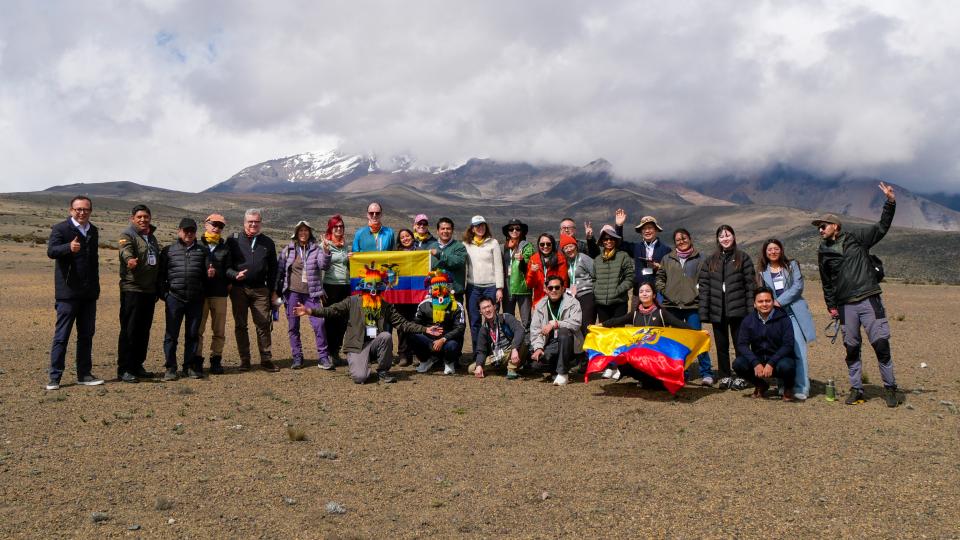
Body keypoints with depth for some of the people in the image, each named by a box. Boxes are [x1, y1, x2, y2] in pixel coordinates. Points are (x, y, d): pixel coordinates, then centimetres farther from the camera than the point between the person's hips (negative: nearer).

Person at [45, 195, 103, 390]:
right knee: (61, 335, -3)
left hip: (89, 293, 6)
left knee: (86, 335, 11)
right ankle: (54, 377, 3)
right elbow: (51, 251, -22)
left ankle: (84, 374, 19)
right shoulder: (60, 228, -5)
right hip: (68, 292, -6)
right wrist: (69, 247, -42)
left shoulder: (93, 230, 15)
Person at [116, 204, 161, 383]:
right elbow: (126, 251, -28)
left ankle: (137, 365, 21)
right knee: (129, 330, -6)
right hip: (132, 289, -7)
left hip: (149, 290, 7)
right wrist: (130, 259, -51)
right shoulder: (127, 236, -5)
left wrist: (158, 288, 25)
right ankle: (124, 369, -1)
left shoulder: (152, 238, 18)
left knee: (144, 330, 12)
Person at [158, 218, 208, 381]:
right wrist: (163, 293, 1)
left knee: (193, 334, 7)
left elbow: (207, 274, 18)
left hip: (196, 300, 2)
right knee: (171, 334, 1)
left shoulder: (202, 251, 13)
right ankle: (170, 368, 8)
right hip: (174, 298, -1)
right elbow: (161, 274, 9)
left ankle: (190, 366, 16)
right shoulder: (168, 250, 9)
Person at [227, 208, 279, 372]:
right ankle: (244, 360, 13)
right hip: (239, 289, -1)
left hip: (260, 290, 1)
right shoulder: (233, 240, 3)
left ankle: (266, 360, 5)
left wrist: (273, 291, 11)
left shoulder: (268, 243, 11)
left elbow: (273, 269, 14)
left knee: (263, 325, -1)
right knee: (240, 325, 5)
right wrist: (235, 275, -17)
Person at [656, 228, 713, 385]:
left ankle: (706, 373, 1)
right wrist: (663, 291, 3)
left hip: (692, 305, -3)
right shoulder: (667, 259, 10)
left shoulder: (699, 259, 3)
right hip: (672, 305, 3)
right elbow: (660, 277, 16)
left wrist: (699, 293, -9)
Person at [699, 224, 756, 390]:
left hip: (738, 309, -3)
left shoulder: (743, 258, 1)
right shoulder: (711, 260, 9)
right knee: (721, 345, 10)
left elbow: (750, 285, -2)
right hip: (717, 310, 3)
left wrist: (751, 309, -9)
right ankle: (725, 376, 20)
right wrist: (703, 311, -3)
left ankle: (741, 377, 12)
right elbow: (703, 286, 5)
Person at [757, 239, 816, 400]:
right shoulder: (763, 272, 14)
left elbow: (798, 286, -3)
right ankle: (785, 386, 3)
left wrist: (780, 301, -10)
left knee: (798, 350, -10)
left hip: (794, 312, -2)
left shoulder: (792, 265, 9)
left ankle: (801, 388, -11)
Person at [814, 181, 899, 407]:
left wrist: (890, 203, -13)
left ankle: (890, 388, 8)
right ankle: (856, 389, 16)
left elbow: (882, 227, -1)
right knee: (851, 348, 6)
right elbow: (827, 283, 17)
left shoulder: (855, 236, 4)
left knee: (881, 344, -5)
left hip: (870, 300, -3)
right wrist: (831, 305, 13)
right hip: (846, 306, 3)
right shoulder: (823, 252, 11)